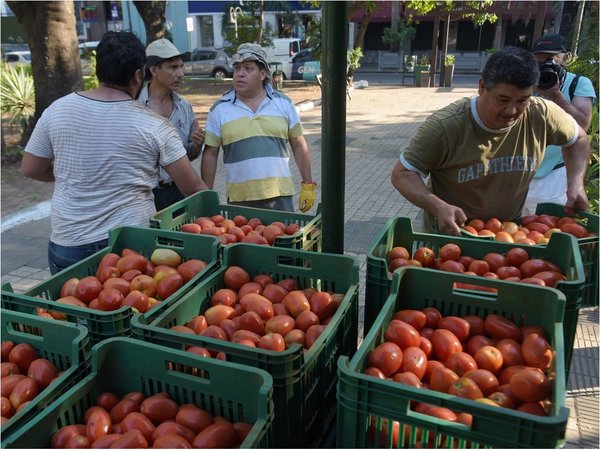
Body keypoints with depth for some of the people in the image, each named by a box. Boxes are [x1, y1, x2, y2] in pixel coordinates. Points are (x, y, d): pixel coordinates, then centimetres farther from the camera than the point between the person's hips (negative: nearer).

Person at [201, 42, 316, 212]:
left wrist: (308, 185, 5)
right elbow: (210, 154, 4)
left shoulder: (283, 103, 4)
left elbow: (299, 145, 8)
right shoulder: (219, 109, 2)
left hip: (280, 196, 1)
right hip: (238, 199, 0)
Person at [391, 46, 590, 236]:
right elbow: (402, 174, -23)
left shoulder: (542, 115, -14)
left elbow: (578, 138, 7)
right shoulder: (444, 126, -27)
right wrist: (439, 207, -38)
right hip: (450, 232, -3)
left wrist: (576, 183, -8)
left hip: (510, 233, 3)